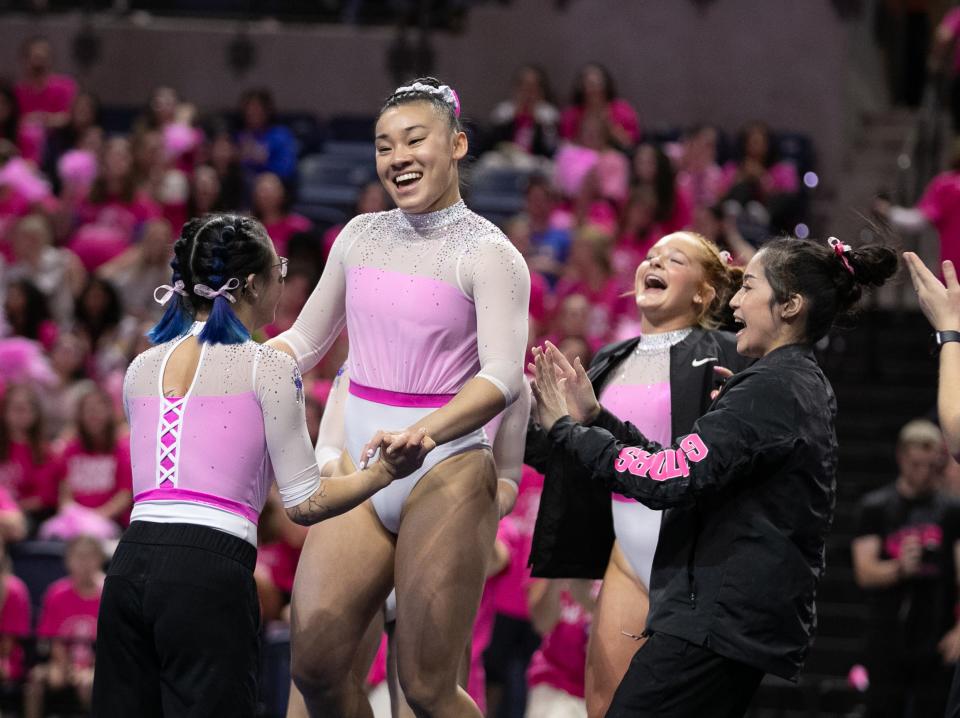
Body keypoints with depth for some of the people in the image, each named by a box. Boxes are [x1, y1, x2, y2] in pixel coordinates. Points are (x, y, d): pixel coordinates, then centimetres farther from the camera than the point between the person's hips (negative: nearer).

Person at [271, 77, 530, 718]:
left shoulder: (488, 252, -8)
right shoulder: (361, 237, 11)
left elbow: (503, 377, -20)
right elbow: (305, 341, 21)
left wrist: (421, 435, -35)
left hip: (447, 476, -6)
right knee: (315, 665, -2)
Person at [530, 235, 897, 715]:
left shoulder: (773, 388, -13)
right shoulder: (803, 387, 20)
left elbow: (673, 479, -21)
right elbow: (683, 463, 20)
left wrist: (568, 430, -12)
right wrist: (596, 420, 14)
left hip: (719, 617, -10)